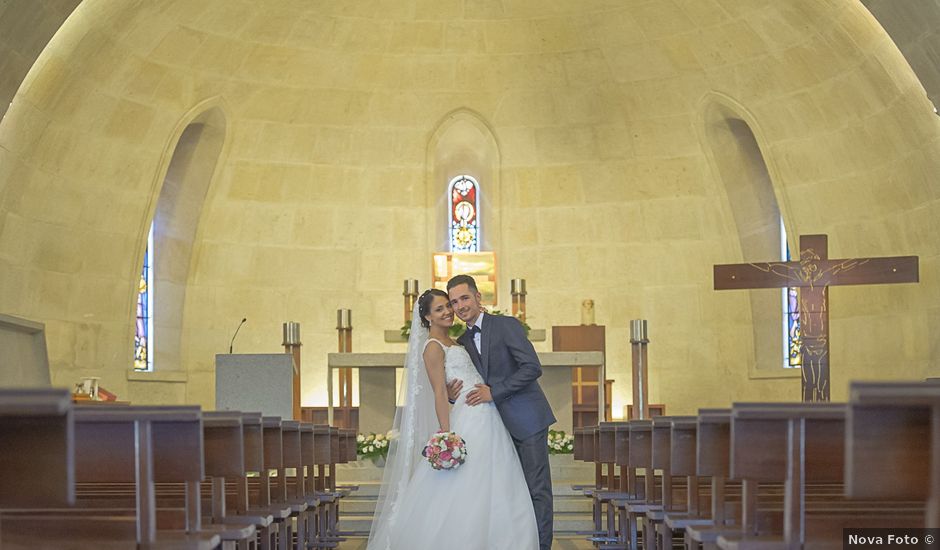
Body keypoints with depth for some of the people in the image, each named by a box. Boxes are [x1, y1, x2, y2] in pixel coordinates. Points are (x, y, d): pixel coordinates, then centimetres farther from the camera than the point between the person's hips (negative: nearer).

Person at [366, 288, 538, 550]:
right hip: (470, 419, -9)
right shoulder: (433, 347, -8)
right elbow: (440, 393, -15)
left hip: (486, 420, 9)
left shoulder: (450, 343, 19)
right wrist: (446, 434, -19)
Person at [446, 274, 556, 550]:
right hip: (501, 426, 7)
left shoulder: (506, 325, -7)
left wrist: (494, 392, -18)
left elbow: (532, 367, -15)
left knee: (537, 489, -4)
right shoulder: (463, 342, 13)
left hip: (527, 419, -7)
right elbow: (472, 383, 19)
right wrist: (453, 395, -4)